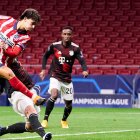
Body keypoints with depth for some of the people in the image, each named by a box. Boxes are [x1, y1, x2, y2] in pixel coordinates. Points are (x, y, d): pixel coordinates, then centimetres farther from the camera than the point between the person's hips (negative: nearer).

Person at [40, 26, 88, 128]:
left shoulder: (75, 48, -6)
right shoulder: (54, 46, -5)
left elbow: (82, 61, -15)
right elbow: (45, 56, 12)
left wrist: (85, 70, -35)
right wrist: (43, 69, 5)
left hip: (67, 79, 2)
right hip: (55, 76, -2)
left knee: (69, 103, 8)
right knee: (54, 95, -27)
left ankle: (64, 120, 38)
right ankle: (45, 120, -20)